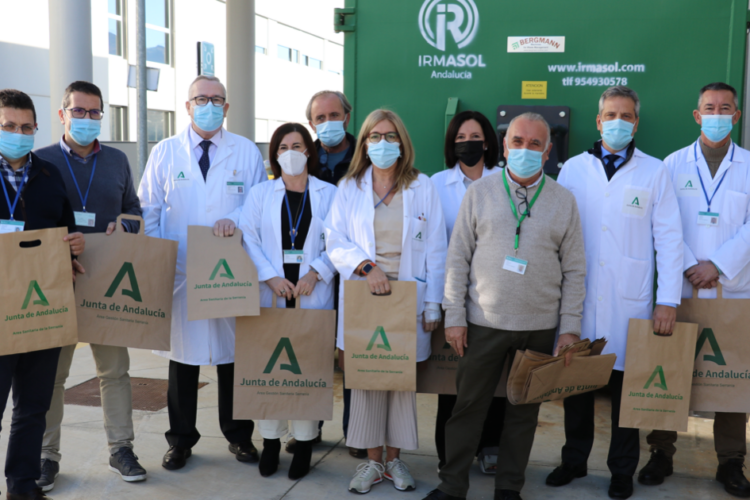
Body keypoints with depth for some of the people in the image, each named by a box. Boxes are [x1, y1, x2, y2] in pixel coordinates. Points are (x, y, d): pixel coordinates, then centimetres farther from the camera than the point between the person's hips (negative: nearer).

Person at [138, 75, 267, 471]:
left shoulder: (247, 152, 5)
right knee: (182, 353, 8)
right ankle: (181, 440, 23)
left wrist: (235, 219, -13)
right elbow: (148, 211, 7)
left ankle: (239, 436, 24)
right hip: (180, 271, 1)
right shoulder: (164, 153, 6)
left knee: (234, 352, 7)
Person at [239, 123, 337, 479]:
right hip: (270, 295, 1)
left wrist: (316, 272, -11)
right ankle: (270, 440, 15)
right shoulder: (260, 193, 10)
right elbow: (249, 239, 1)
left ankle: (304, 443, 12)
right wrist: (270, 277, -11)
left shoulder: (329, 194, 8)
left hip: (313, 296, -1)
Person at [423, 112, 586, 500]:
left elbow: (574, 270, 5)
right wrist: (454, 316, -4)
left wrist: (570, 327, -1)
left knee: (524, 410, 11)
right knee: (468, 405, 6)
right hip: (484, 322, -1)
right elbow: (458, 259, 1)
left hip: (540, 326, 1)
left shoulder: (564, 201, 3)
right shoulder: (480, 192, 1)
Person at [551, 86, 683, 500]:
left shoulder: (654, 172, 3)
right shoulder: (573, 169, 6)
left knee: (626, 387, 7)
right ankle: (574, 460, 28)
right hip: (578, 296, 2)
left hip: (630, 301, -1)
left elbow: (668, 238, 0)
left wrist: (668, 300, -6)